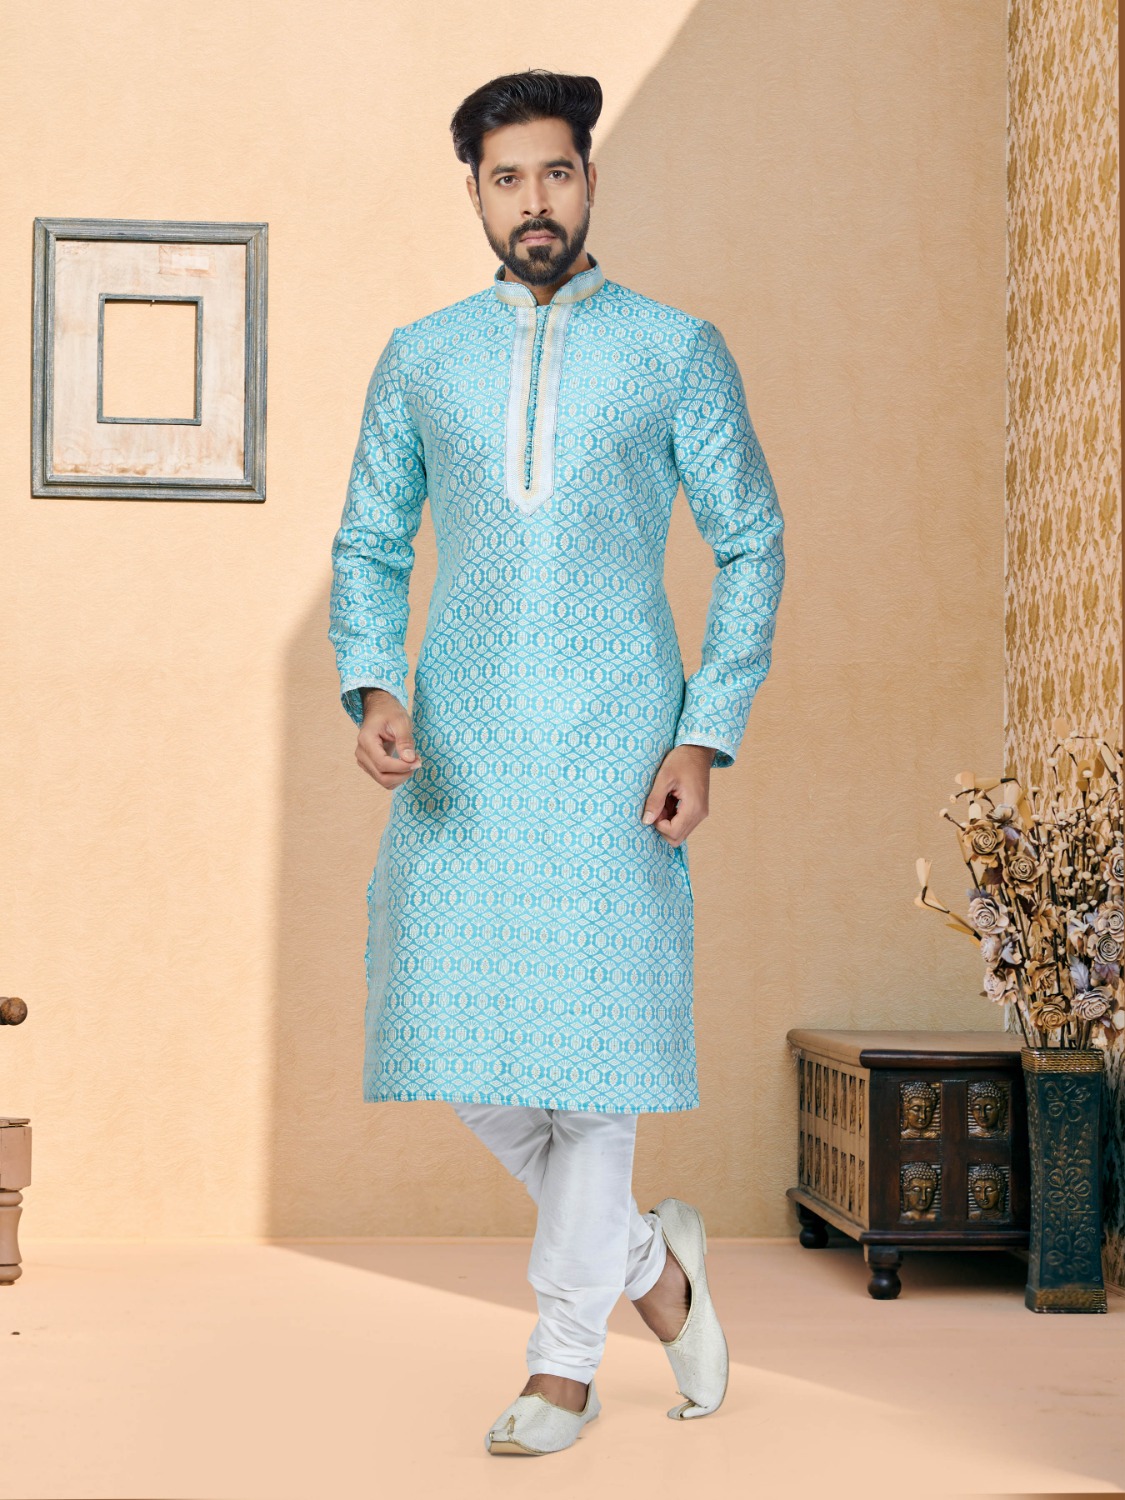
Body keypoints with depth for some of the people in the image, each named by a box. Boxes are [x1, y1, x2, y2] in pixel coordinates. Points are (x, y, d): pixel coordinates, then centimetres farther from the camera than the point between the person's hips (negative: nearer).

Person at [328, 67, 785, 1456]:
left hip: (617, 743, -3)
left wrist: (707, 734, -5)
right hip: (460, 751, 3)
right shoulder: (421, 357, 11)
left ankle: (563, 1363, 11)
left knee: (591, 1035, -3)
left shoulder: (678, 349, 5)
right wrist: (369, 688, -4)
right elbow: (369, 545, 15)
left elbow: (749, 546, 6)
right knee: (451, 1033, 0)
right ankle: (646, 1257, 24)